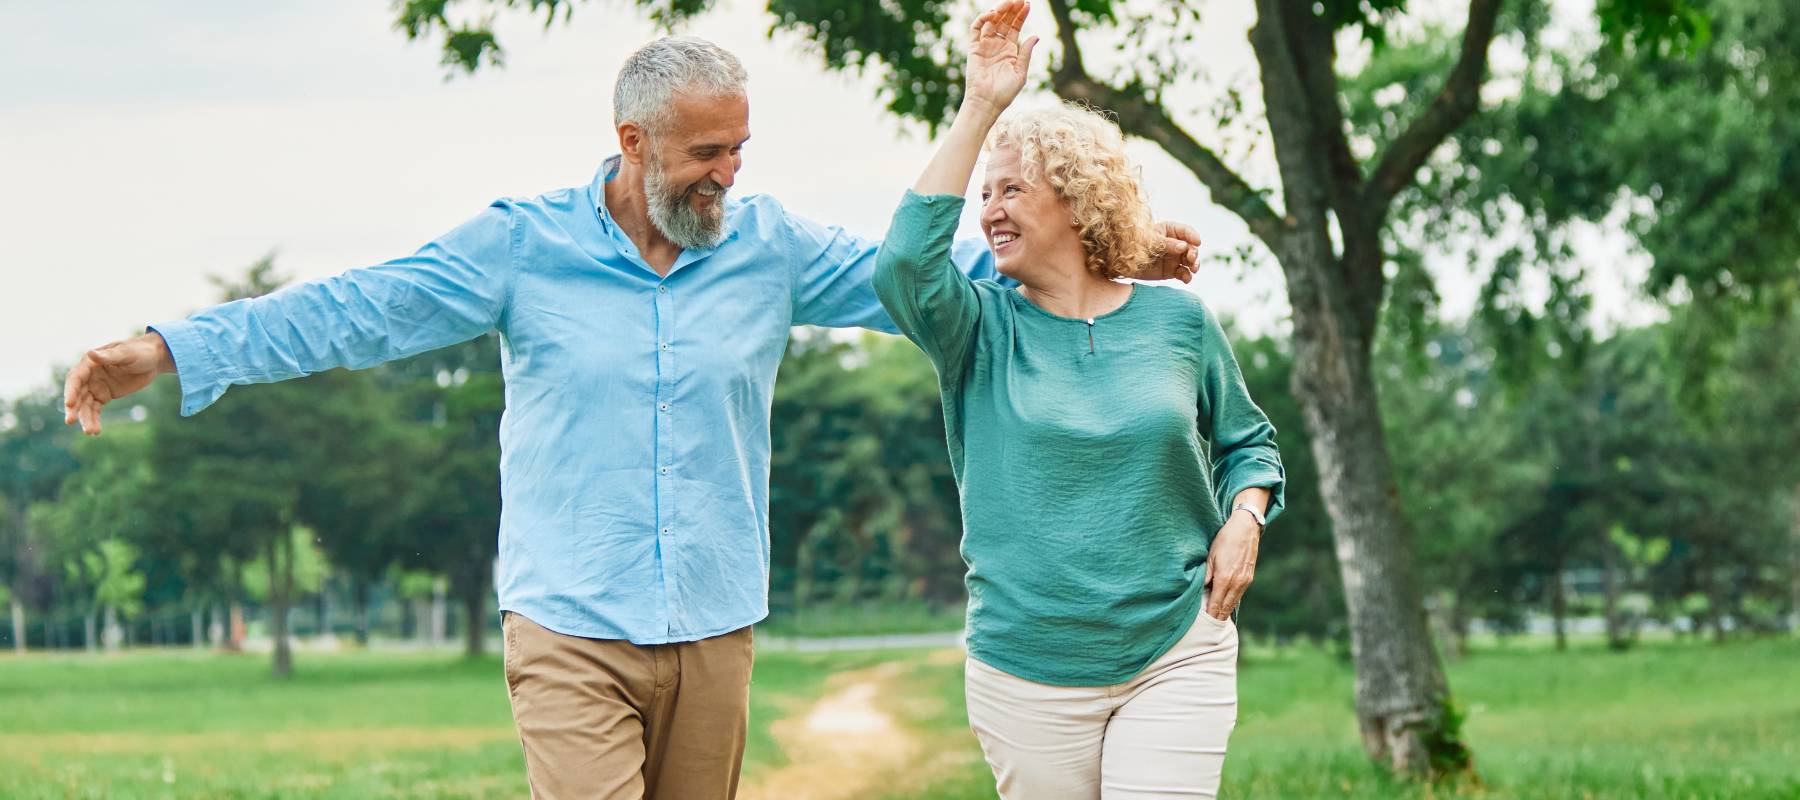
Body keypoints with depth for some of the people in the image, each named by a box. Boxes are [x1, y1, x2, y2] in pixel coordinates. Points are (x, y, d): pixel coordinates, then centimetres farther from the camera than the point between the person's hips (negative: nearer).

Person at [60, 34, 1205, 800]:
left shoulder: (773, 247, 5)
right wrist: (171, 351, -11)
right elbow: (360, 309, -4)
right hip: (570, 628, -3)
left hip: (715, 629, 3)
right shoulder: (524, 245, -2)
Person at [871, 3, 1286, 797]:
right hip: (1024, 673, 1)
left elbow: (1247, 441, 18)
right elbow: (906, 264, -22)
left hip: (1175, 660, 0)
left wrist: (1244, 517, -4)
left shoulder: (1177, 320, 4)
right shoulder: (981, 330, 0)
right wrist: (978, 111, -21)